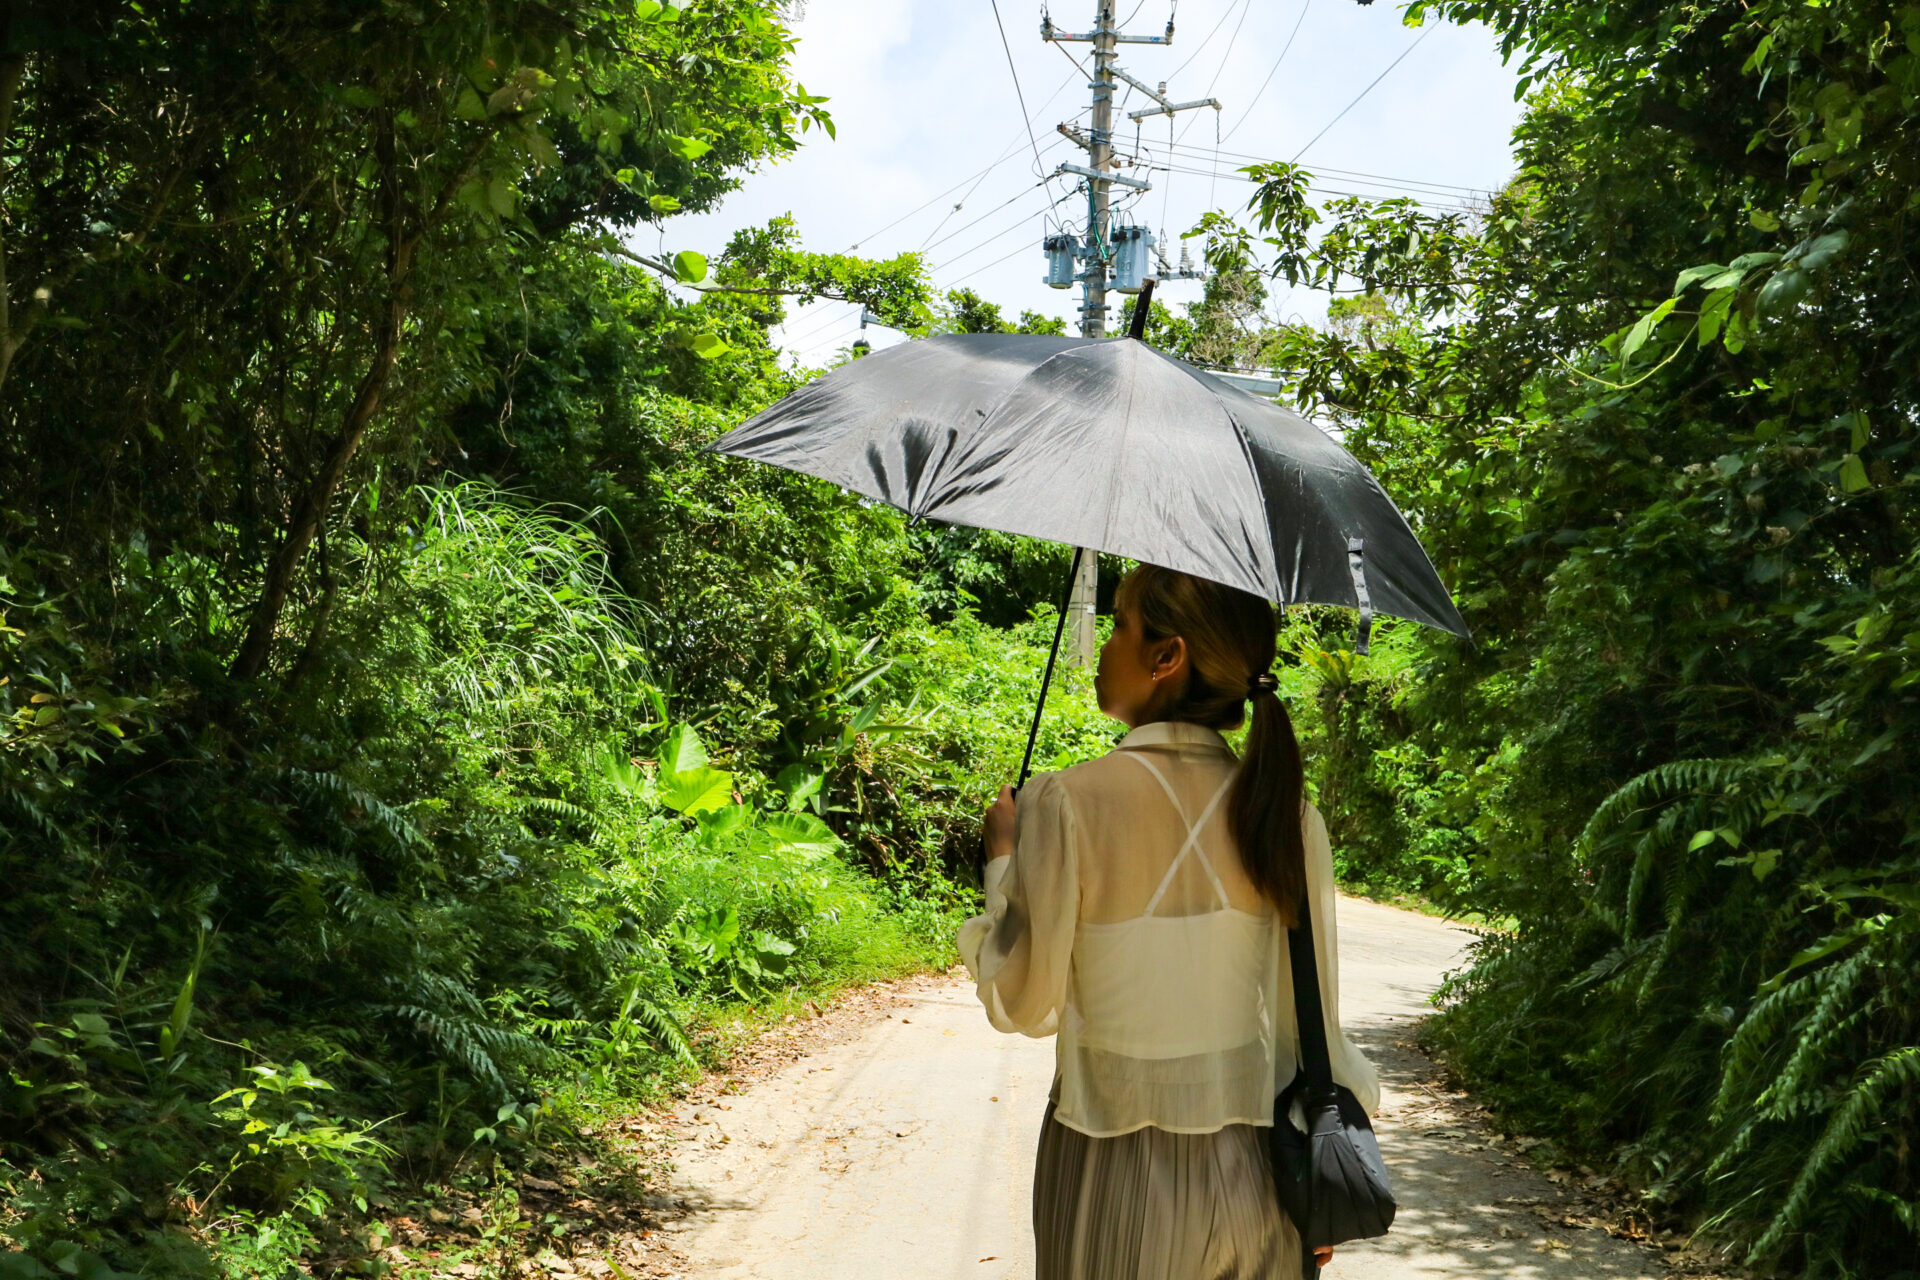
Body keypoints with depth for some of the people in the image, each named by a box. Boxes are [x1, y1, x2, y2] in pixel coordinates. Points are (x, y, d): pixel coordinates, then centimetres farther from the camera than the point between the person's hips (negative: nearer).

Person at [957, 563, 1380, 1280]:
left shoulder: (1069, 803, -14)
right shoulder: (1290, 818, -3)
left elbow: (1023, 1005, -8)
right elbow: (1314, 1020, 2)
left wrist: (1002, 856, 7)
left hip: (1117, 1176, -3)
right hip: (1256, 1177, 3)